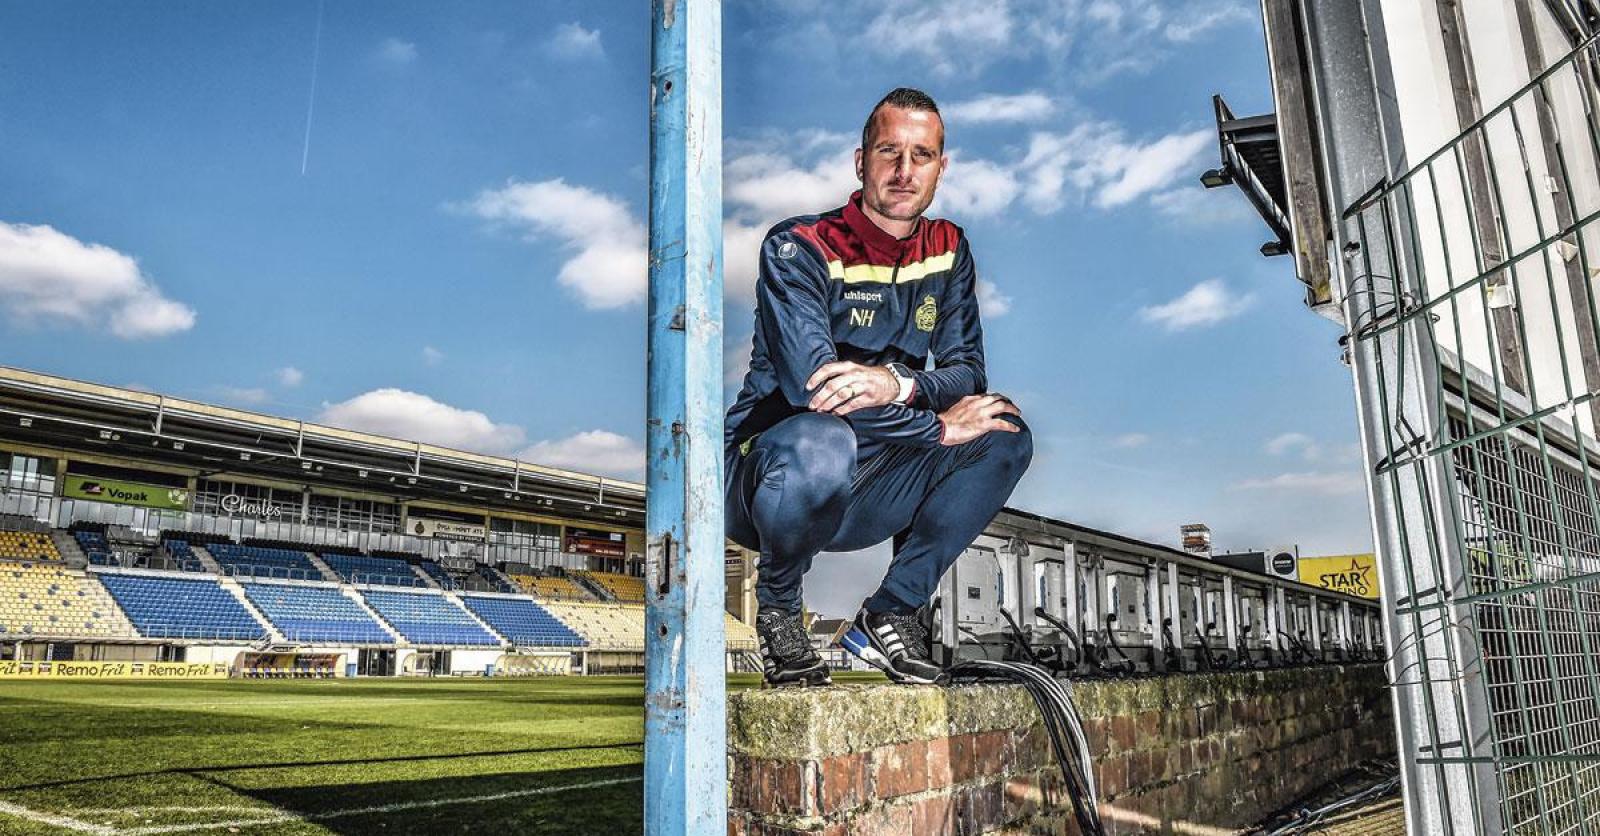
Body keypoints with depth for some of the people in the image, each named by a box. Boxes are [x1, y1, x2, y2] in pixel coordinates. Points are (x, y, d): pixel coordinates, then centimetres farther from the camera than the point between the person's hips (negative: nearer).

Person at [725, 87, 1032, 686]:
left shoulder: (947, 250, 5)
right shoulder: (798, 247, -13)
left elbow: (968, 373, -3)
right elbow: (809, 382, -25)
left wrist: (898, 383, -26)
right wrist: (938, 425, -22)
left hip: (865, 496, 6)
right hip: (765, 472, -5)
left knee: (1005, 437, -11)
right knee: (820, 443, -39)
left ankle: (890, 613, -2)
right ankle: (776, 608, -8)